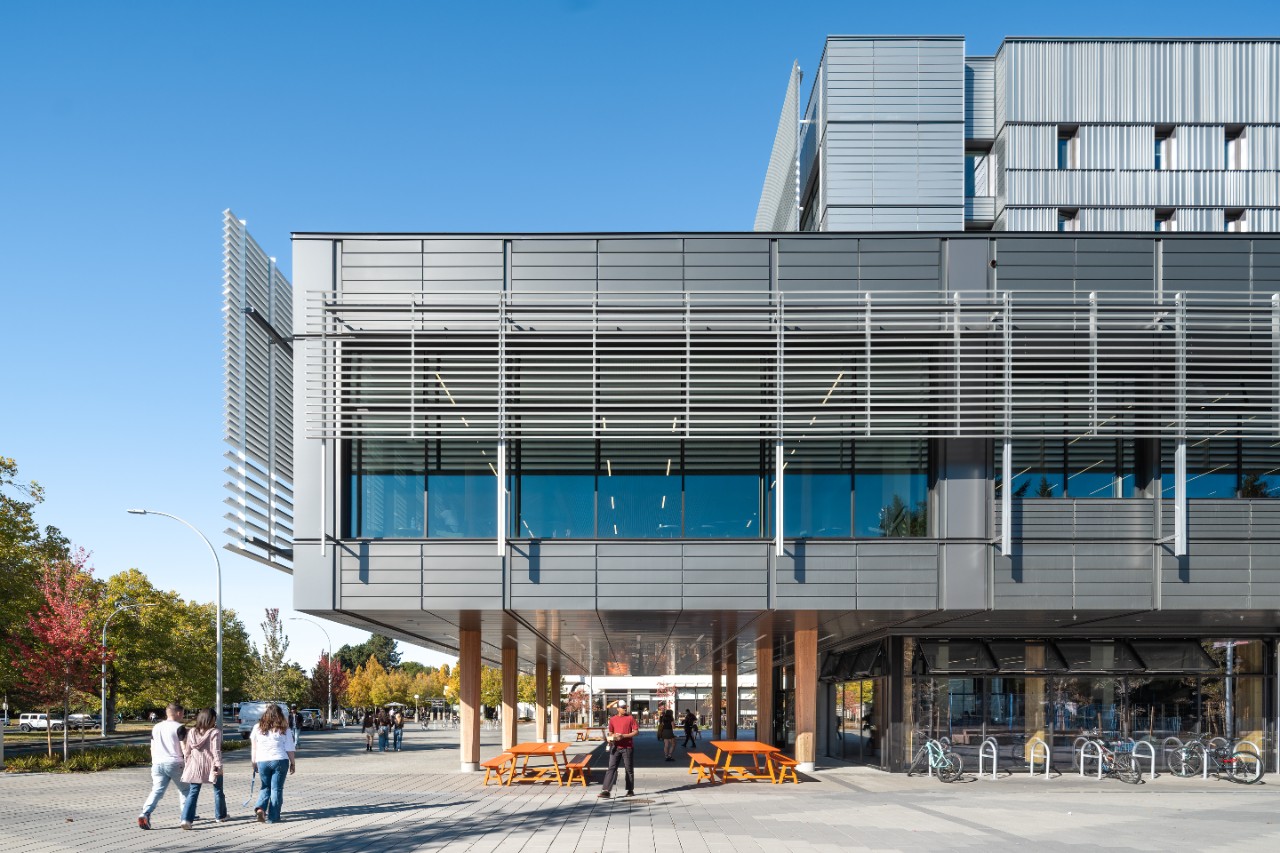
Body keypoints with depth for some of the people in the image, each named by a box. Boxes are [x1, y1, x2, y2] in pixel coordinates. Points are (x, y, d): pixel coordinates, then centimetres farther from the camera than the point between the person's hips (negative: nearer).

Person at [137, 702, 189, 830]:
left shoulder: (156, 727, 13)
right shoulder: (179, 728, -7)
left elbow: (152, 748, 17)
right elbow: (184, 747, -9)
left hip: (158, 763, 5)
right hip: (174, 763, -5)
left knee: (156, 791, -1)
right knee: (184, 790, 14)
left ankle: (145, 813, -22)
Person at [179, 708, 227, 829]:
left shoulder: (192, 732, 3)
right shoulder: (215, 732, -10)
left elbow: (187, 751, 7)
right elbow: (216, 750, -16)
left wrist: (186, 765, 15)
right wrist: (218, 765, -16)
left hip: (195, 766, 3)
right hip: (211, 765, -3)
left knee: (192, 793, 2)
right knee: (218, 791, 17)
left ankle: (186, 819, -15)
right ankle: (220, 816, 31)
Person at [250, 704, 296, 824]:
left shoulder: (258, 728, 3)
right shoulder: (284, 730, -2)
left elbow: (253, 747, 7)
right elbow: (289, 749, -1)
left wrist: (254, 762, 16)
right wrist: (292, 763, 8)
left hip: (262, 761, 2)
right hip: (280, 760, -2)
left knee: (265, 787, 18)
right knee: (277, 789, 5)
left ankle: (260, 808, -6)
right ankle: (273, 817, 4)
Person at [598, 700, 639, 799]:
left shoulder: (630, 718, -1)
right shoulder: (612, 719, 8)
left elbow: (636, 731, -5)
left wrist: (623, 736, -16)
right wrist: (610, 738, -4)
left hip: (628, 747, -2)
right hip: (616, 747, 2)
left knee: (629, 769, 7)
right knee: (611, 768, -6)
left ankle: (630, 790, 20)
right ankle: (606, 791, -12)